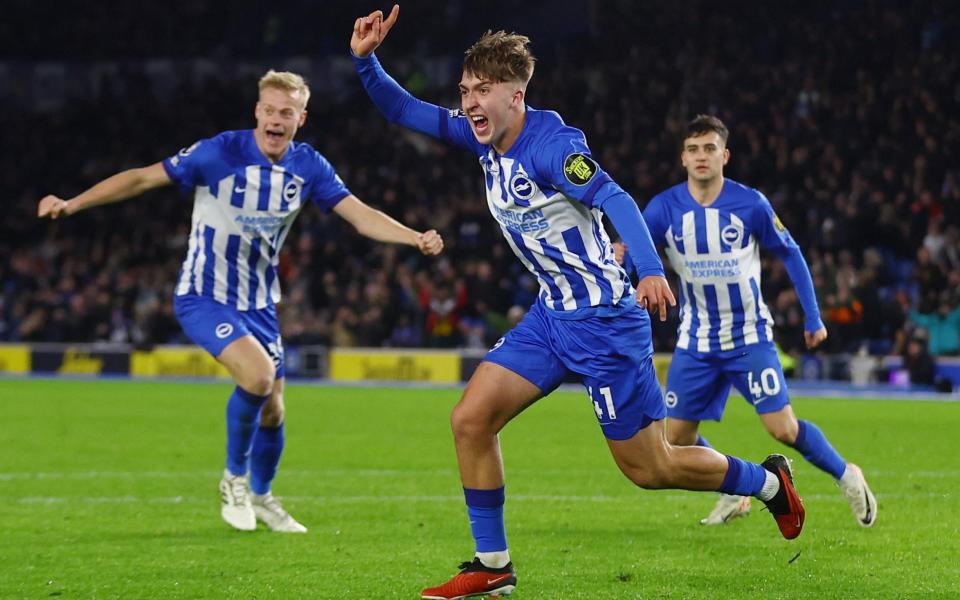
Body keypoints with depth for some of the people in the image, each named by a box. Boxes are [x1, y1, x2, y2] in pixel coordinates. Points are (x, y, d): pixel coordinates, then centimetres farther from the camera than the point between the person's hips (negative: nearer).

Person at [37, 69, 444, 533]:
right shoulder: (220, 153, -19)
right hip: (204, 298, -5)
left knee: (272, 409, 9)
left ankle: (260, 496, 38)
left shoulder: (308, 167, -5)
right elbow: (143, 178, -16)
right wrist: (71, 204, -23)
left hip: (258, 303, 5)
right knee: (258, 375, -28)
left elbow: (360, 215, -6)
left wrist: (416, 238, -22)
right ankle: (234, 478, -4)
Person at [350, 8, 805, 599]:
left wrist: (651, 269, -50)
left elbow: (615, 199, -34)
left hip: (604, 320, -8)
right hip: (551, 313, 8)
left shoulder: (550, 145, -21)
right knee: (471, 419, -4)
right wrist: (365, 60, -9)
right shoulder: (484, 136, 3)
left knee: (648, 467, 1)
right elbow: (404, 109, 9)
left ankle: (769, 482, 25)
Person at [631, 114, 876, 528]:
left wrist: (813, 318, 4)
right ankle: (733, 494, 26)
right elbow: (630, 252, -18)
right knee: (677, 438, 1)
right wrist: (618, 257, -44)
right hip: (696, 341, 3)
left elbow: (790, 254, 2)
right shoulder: (665, 208, -8)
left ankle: (846, 476, 15)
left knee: (783, 429, -11)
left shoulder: (750, 204, -11)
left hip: (749, 335, -3)